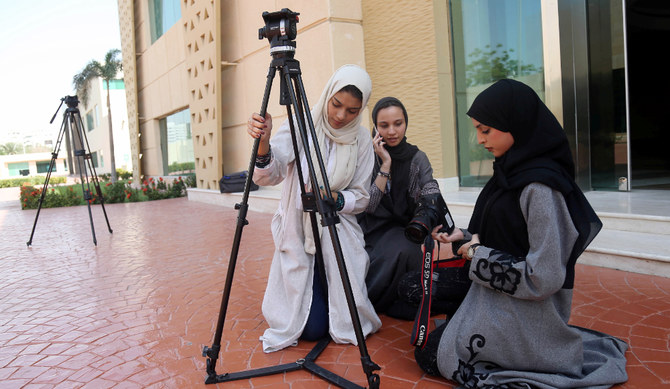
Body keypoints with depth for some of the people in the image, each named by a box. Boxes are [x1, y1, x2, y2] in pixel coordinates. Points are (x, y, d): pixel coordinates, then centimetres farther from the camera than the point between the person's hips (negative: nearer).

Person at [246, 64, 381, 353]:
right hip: (297, 234, -1)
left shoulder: (361, 139, -3)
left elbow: (361, 198, -1)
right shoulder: (301, 126, -10)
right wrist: (263, 145, -44)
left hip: (338, 236, 2)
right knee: (312, 327, -4)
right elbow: (266, 177, -23)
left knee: (346, 322, -2)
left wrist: (333, 198, -23)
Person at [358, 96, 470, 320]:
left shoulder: (417, 158, 3)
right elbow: (367, 205, -13)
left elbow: (432, 197, -11)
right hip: (372, 232, -1)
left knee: (401, 250, -32)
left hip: (402, 232, 1)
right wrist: (386, 165, -16)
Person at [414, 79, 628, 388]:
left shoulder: (540, 187, -27)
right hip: (497, 299, 9)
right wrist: (466, 237, 0)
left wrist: (479, 256, -18)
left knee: (430, 355, 0)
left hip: (521, 314, -9)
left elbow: (542, 279, -28)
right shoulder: (513, 171, 1)